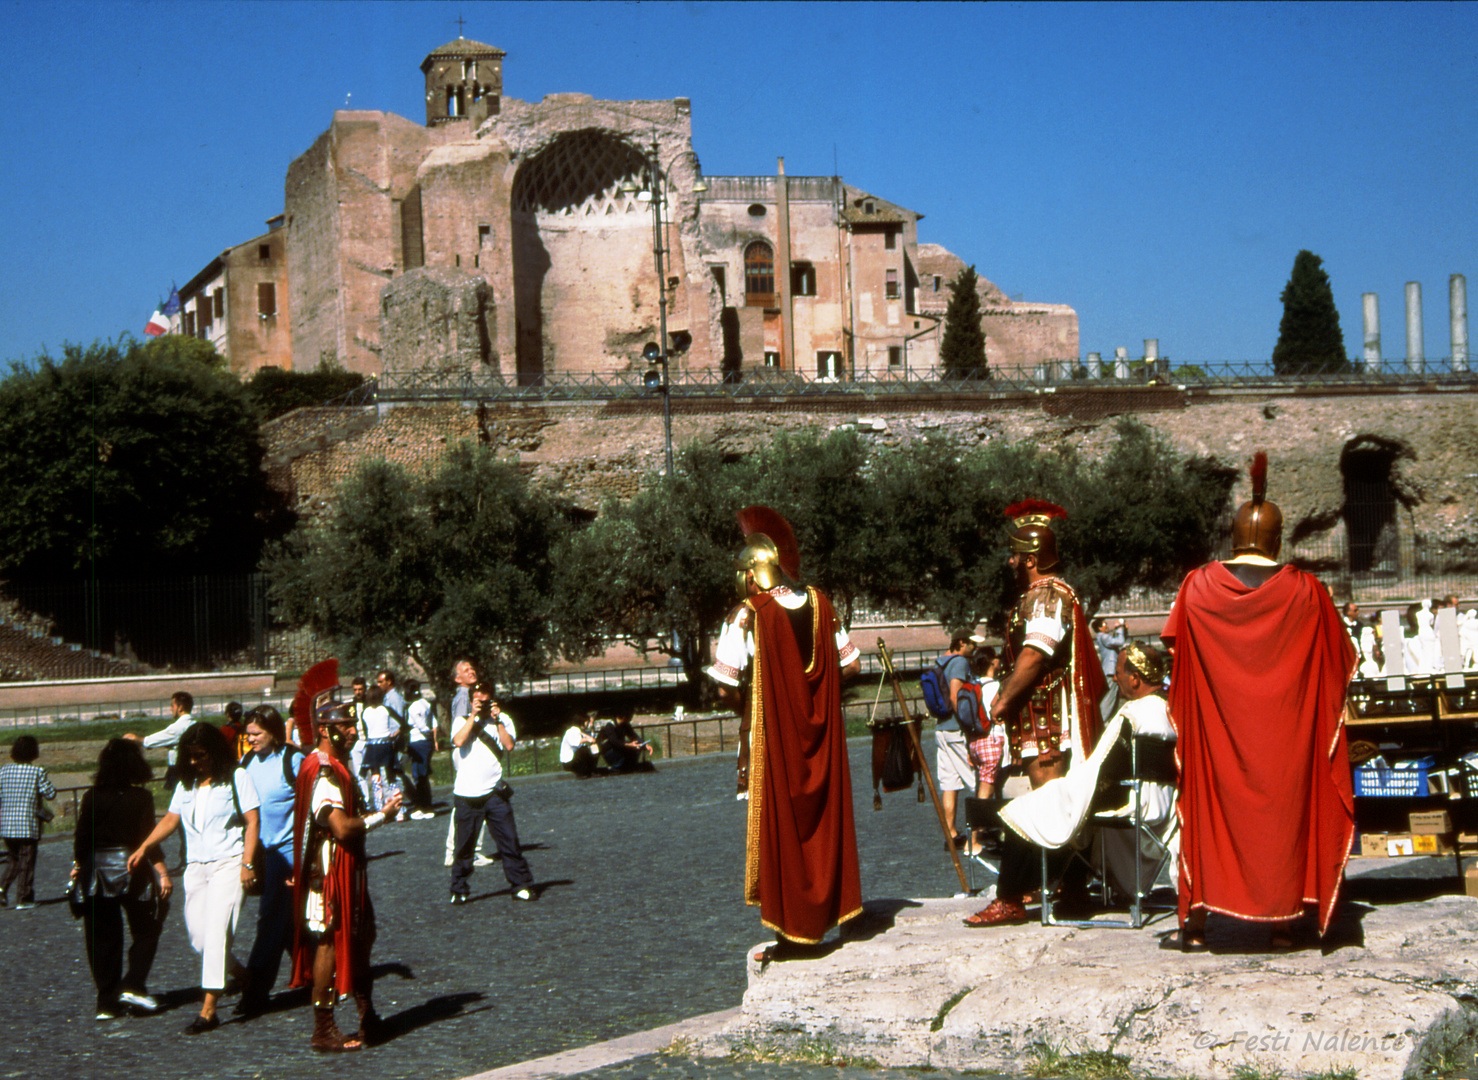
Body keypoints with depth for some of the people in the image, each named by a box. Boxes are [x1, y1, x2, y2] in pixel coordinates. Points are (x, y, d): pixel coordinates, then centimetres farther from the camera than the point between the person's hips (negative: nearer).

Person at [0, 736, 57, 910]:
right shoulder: (37, 772, -9)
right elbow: (50, 794, -6)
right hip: (28, 826, -4)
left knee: (15, 860, 21)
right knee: (27, 862, 5)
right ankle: (23, 900, 6)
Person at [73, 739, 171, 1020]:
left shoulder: (91, 797, -1)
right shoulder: (141, 797, -9)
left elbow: (81, 837, 3)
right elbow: (147, 839, -12)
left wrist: (78, 866, 18)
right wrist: (162, 873, -9)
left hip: (96, 870, 3)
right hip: (130, 867, -3)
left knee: (102, 937, 9)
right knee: (145, 930, 14)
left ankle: (107, 1002, 9)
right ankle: (133, 985, 0)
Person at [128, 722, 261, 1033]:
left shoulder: (236, 778, -1)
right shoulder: (187, 784, 15)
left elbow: (253, 821, -4)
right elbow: (171, 819, 14)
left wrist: (247, 863, -12)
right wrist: (144, 847, 0)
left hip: (228, 863, -6)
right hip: (196, 867, 6)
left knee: (216, 932, -14)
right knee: (198, 937, 2)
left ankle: (208, 1009, -15)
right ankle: (241, 976, 28)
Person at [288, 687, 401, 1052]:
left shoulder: (337, 767, 14)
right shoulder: (322, 773, -21)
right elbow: (342, 827, -29)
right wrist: (381, 814, -19)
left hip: (349, 869, 11)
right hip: (328, 870, -11)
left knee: (361, 936, 17)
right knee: (328, 943, -4)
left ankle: (367, 1018, 30)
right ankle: (323, 1032, 4)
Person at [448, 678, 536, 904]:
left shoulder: (502, 719, 9)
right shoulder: (462, 720, 6)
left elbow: (509, 745, -7)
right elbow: (459, 741, -14)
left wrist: (497, 720, -9)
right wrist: (473, 716, -11)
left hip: (494, 792, 1)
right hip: (467, 794, -1)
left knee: (509, 840, -1)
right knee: (464, 845, 3)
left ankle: (522, 885, 8)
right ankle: (459, 890, 15)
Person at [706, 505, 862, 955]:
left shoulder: (747, 616, -12)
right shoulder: (820, 606, 3)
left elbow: (725, 686, -16)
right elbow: (851, 665, 9)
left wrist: (746, 707, 4)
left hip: (769, 740, -4)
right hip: (818, 737, 5)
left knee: (778, 828, 2)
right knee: (821, 819, 15)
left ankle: (792, 932, 3)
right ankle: (823, 913, 23)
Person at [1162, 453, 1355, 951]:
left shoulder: (1198, 588, -6)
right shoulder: (1304, 593, -7)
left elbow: (1172, 650, 5)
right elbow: (1342, 661, 3)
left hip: (1215, 729, 0)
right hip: (1285, 736, 0)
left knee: (1210, 809, 8)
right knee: (1281, 811, 9)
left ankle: (1197, 920, 6)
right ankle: (1281, 921, 9)